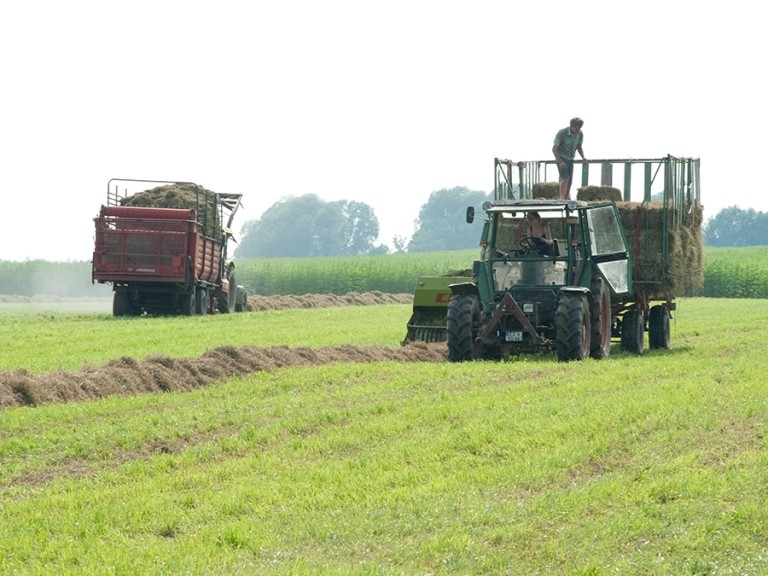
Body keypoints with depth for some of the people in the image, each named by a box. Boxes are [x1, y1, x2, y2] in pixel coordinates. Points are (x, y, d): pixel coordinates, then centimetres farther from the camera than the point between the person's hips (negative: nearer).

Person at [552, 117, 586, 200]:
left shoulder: (580, 134, -5)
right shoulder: (561, 133, -21)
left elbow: (579, 147, 11)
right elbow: (554, 149, -17)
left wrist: (583, 157, -8)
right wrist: (560, 162, -27)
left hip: (570, 159, 6)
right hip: (561, 158, -6)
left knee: (569, 181, 2)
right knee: (565, 178, -21)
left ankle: (567, 199, 11)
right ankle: (562, 199, -28)